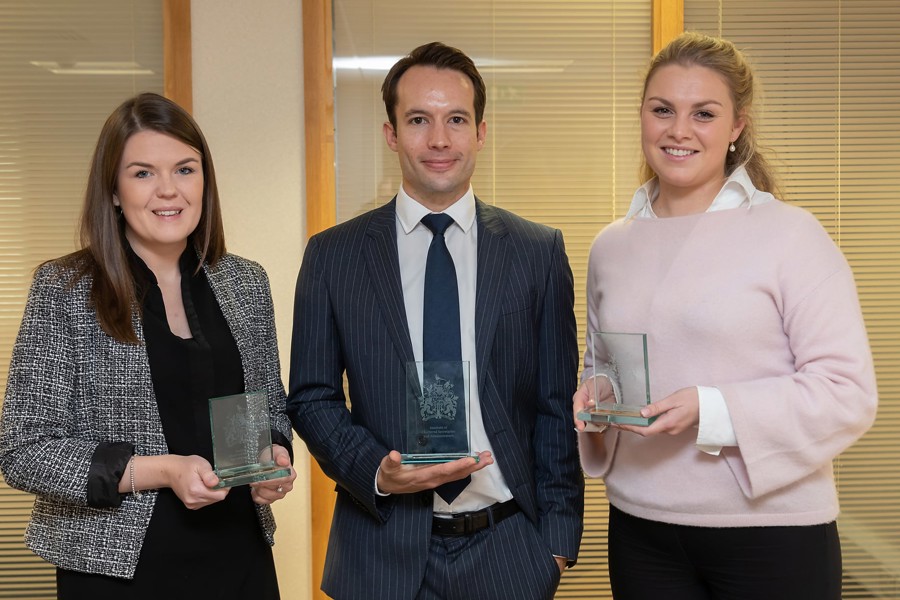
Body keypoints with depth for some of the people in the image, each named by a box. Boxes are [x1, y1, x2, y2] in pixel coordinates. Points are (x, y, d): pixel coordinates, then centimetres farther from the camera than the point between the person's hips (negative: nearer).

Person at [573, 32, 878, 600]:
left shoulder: (791, 234, -9)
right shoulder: (611, 247, 7)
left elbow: (849, 392, -12)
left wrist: (711, 411, -22)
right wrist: (595, 392, -2)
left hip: (770, 530, -4)